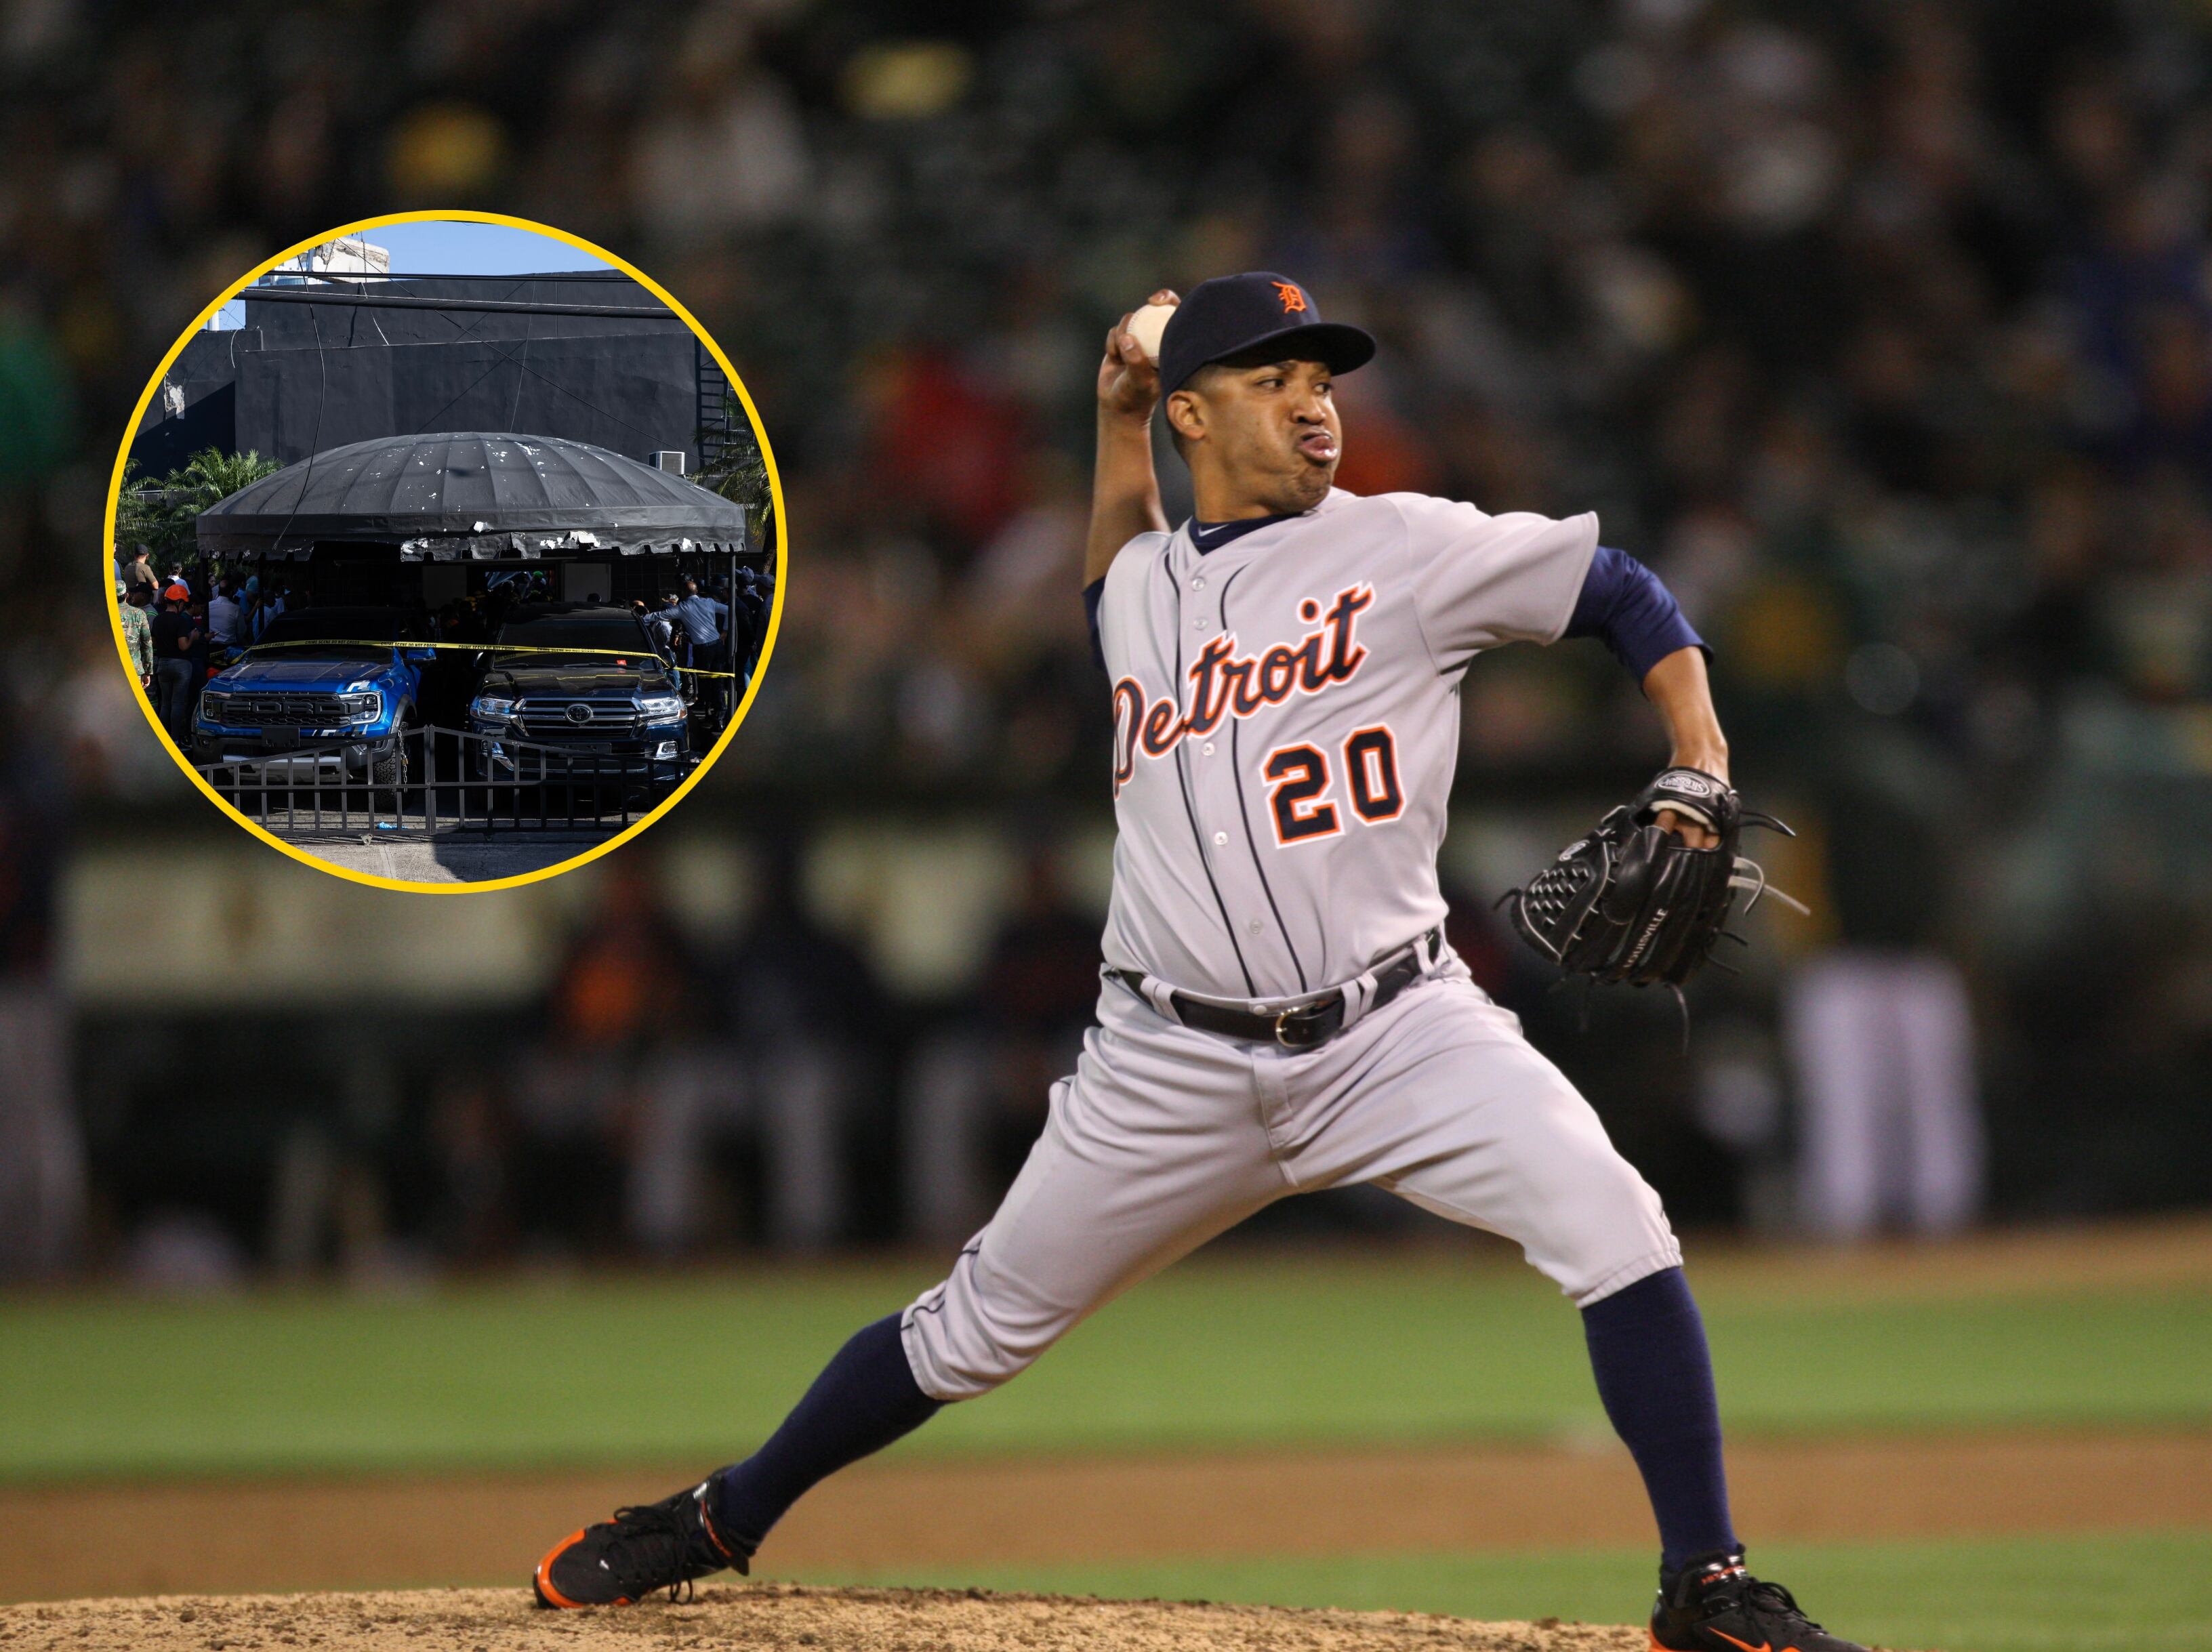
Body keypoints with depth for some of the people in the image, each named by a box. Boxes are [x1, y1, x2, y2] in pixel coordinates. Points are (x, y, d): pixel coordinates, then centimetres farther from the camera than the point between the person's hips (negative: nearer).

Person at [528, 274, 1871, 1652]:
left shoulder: (1403, 547, -2)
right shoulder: (1142, 584, 11)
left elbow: (1629, 597, 2)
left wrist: (1700, 782, -12)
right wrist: (1117, 417, 26)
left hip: (1395, 1033, -3)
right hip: (1178, 1065, 3)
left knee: (1614, 1228, -24)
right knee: (980, 1327, 9)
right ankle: (720, 1524, 29)